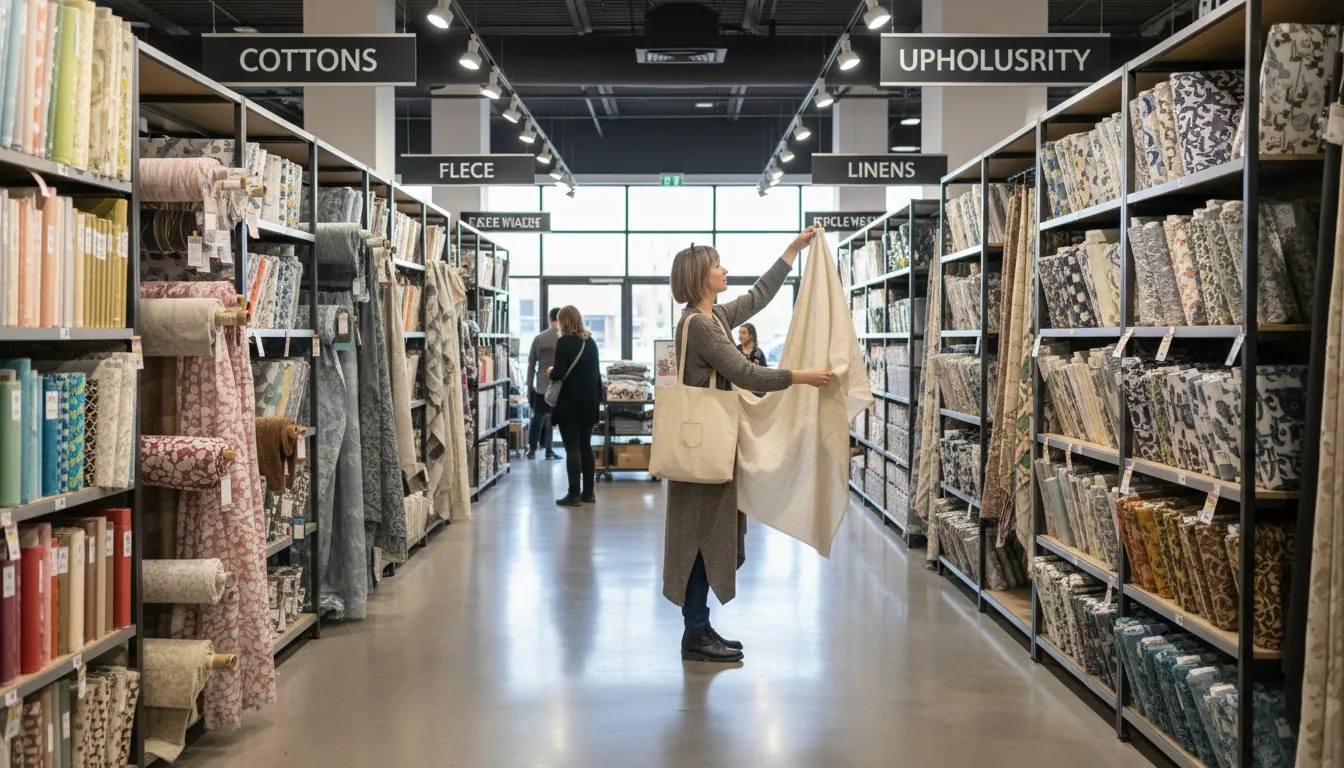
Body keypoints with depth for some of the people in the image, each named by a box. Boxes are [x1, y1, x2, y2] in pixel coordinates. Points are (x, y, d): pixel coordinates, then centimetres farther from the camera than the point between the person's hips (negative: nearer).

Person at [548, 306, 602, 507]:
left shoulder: (564, 342, -12)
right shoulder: (591, 342, 8)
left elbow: (559, 373, -17)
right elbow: (596, 371, 12)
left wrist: (551, 372, 3)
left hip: (569, 403, -6)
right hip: (589, 402, 6)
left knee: (572, 448, -3)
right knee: (585, 446, 12)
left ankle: (574, 494, -3)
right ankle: (588, 492, 15)